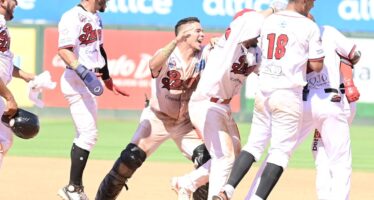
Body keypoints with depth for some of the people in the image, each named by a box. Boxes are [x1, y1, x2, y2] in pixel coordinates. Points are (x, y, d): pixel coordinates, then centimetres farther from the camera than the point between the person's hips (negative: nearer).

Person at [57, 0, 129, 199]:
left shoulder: (96, 18, 14)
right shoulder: (73, 17, -15)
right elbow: (64, 50, -24)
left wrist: (108, 80, 31)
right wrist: (82, 70, -37)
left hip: (90, 83, 10)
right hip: (76, 80, -10)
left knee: (85, 136, 13)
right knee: (88, 134, -13)